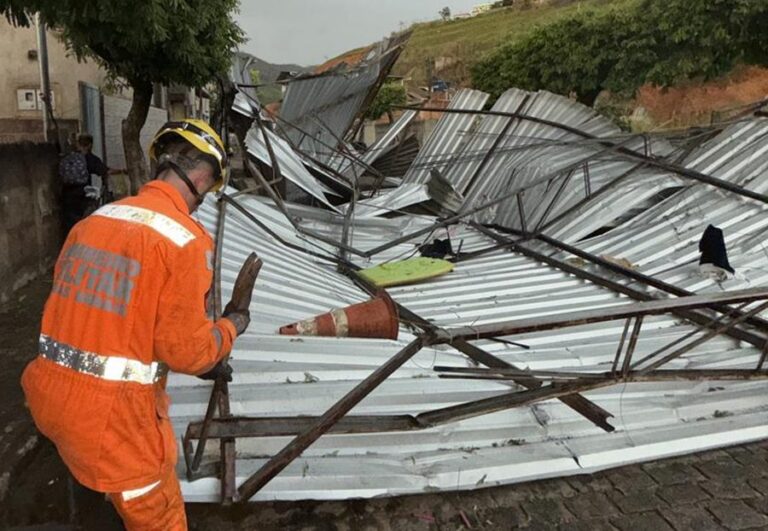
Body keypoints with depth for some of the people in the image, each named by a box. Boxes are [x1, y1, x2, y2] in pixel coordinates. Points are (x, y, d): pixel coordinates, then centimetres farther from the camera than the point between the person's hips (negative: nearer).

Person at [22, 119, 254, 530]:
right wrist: (230, 327, 6)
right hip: (112, 413, -7)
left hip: (51, 393, 7)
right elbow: (186, 350, -16)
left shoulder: (93, 220, 7)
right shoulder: (186, 240, -16)